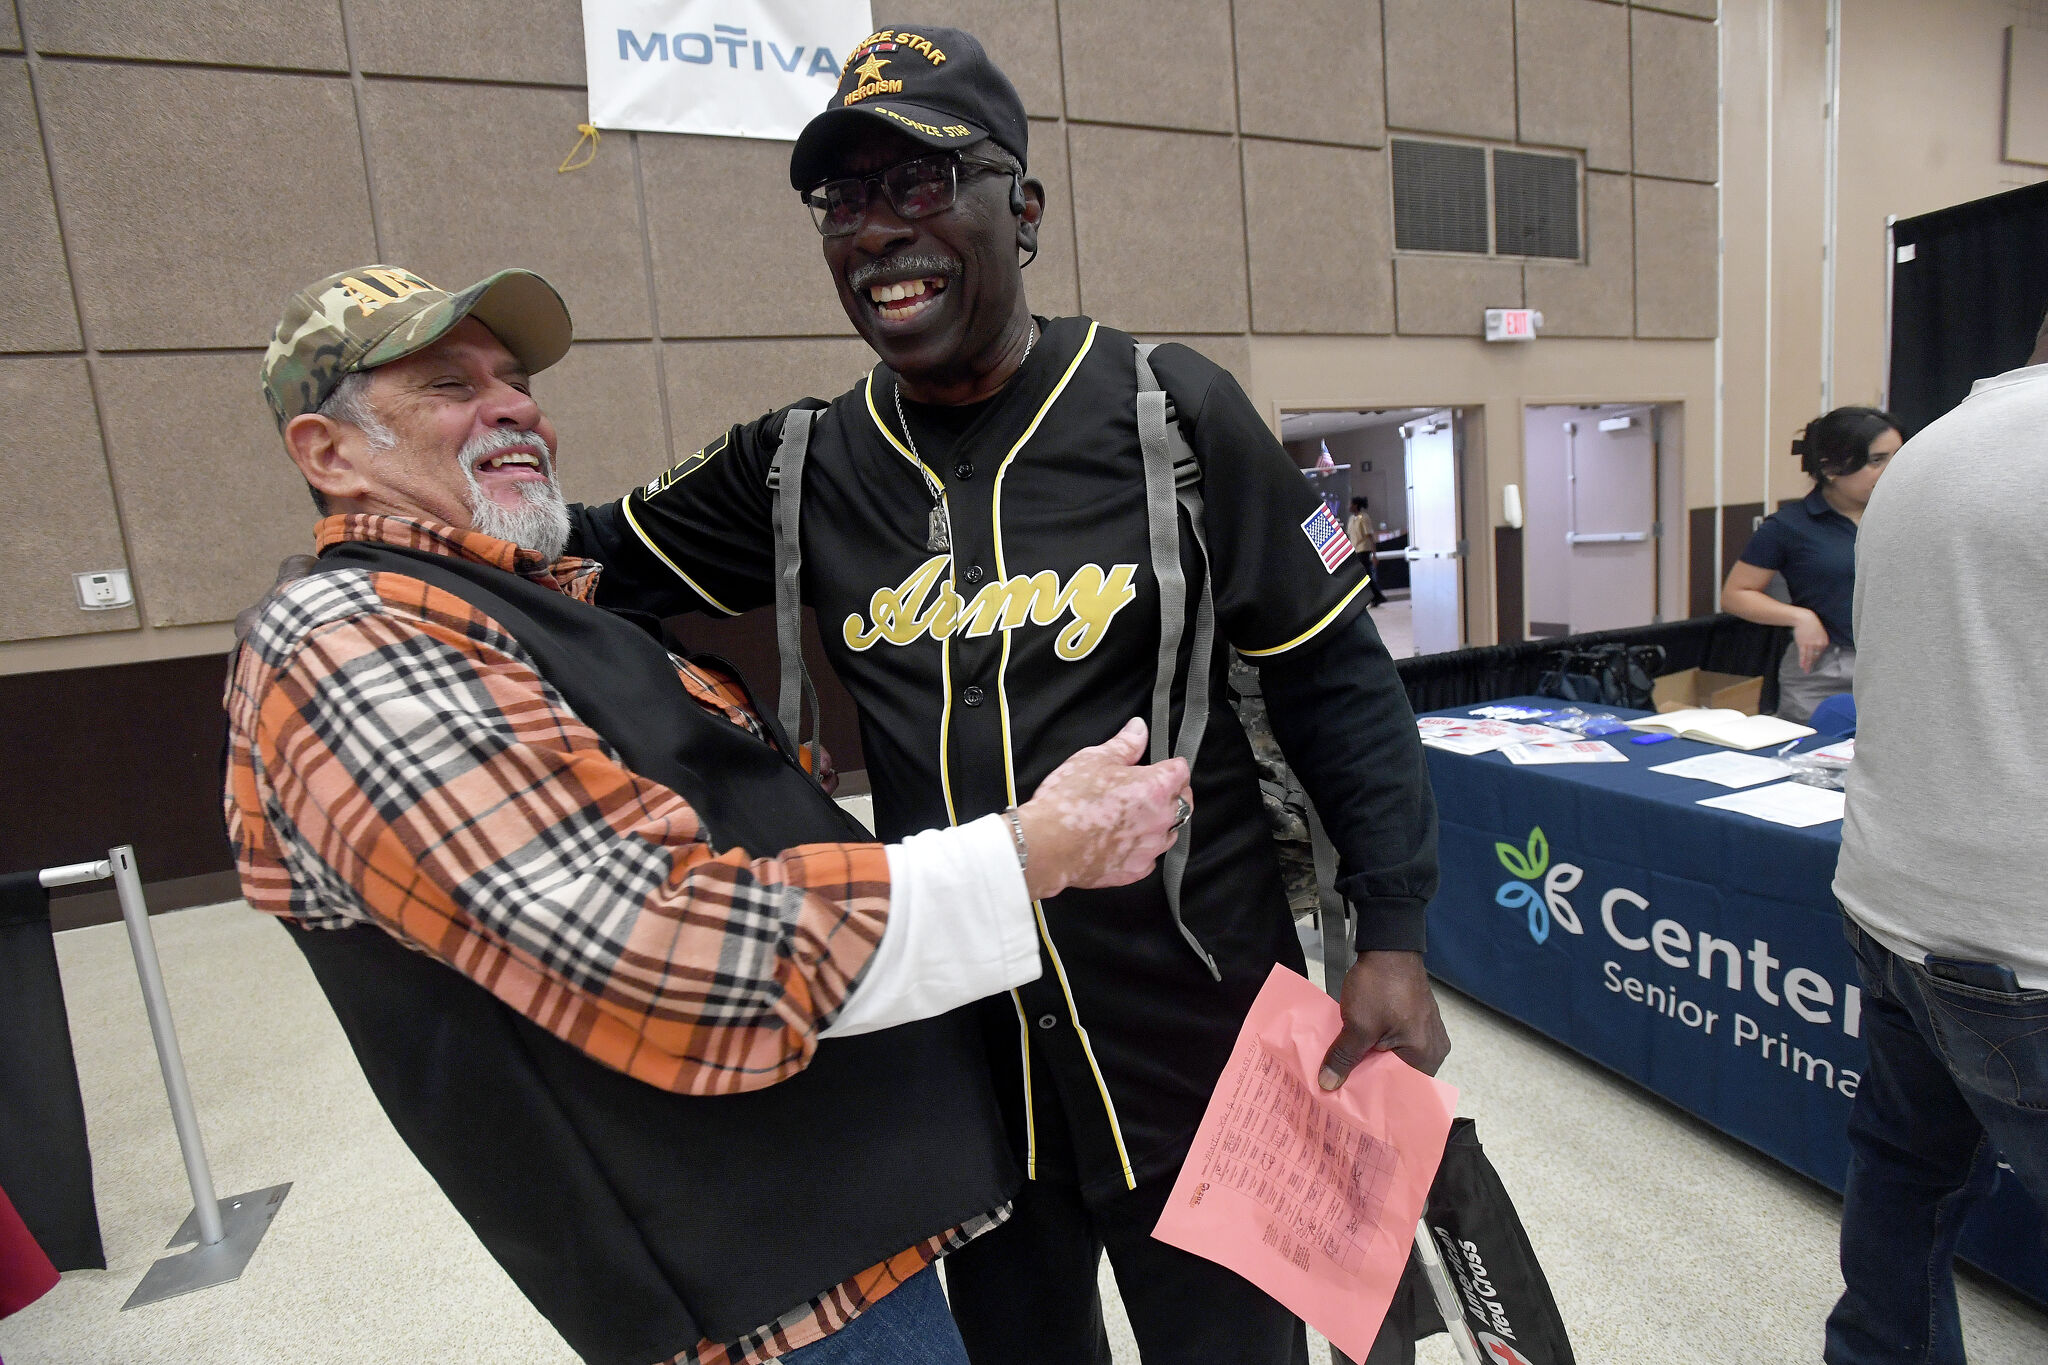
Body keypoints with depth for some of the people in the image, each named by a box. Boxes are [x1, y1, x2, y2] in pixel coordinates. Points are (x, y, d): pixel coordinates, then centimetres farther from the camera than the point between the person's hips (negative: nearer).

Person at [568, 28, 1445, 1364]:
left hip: (1199, 1047, -2)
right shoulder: (800, 468, 0)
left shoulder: (1170, 413, -10)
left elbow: (1338, 676, -6)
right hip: (962, 1056, 4)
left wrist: (1393, 941, -9)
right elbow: (591, 557, 12)